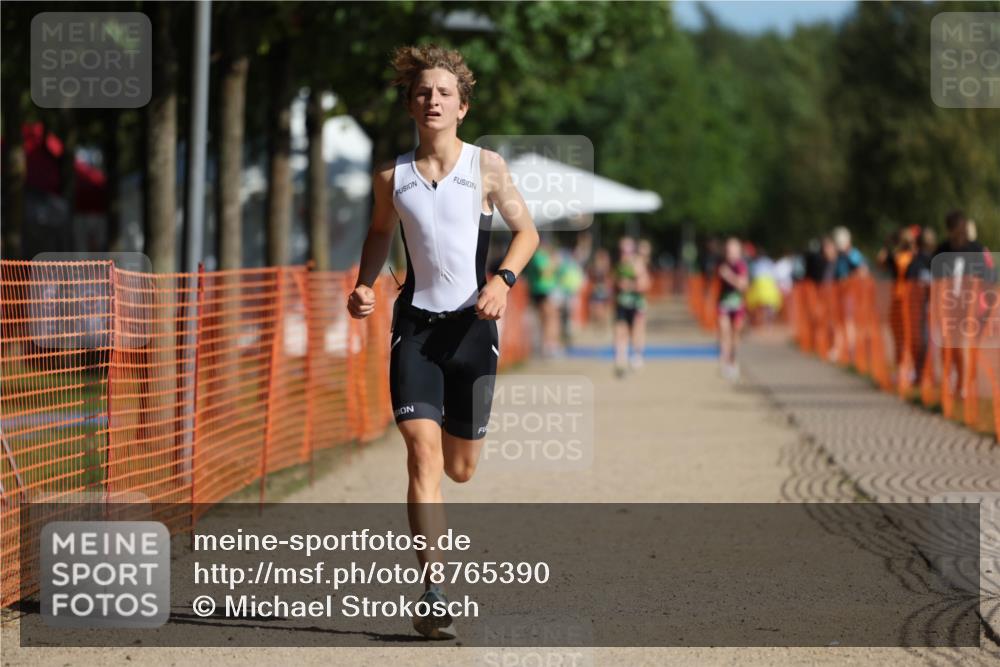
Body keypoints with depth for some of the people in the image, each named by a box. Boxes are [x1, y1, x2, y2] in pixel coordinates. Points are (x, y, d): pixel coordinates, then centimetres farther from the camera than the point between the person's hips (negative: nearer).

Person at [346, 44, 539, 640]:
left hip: (472, 323, 0)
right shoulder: (392, 177, 3)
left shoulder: (486, 166, -1)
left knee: (460, 468, 9)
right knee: (423, 454, -16)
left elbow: (527, 230, 7)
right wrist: (365, 284, 4)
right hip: (416, 322, 0)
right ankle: (433, 595, -16)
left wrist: (504, 279, -11)